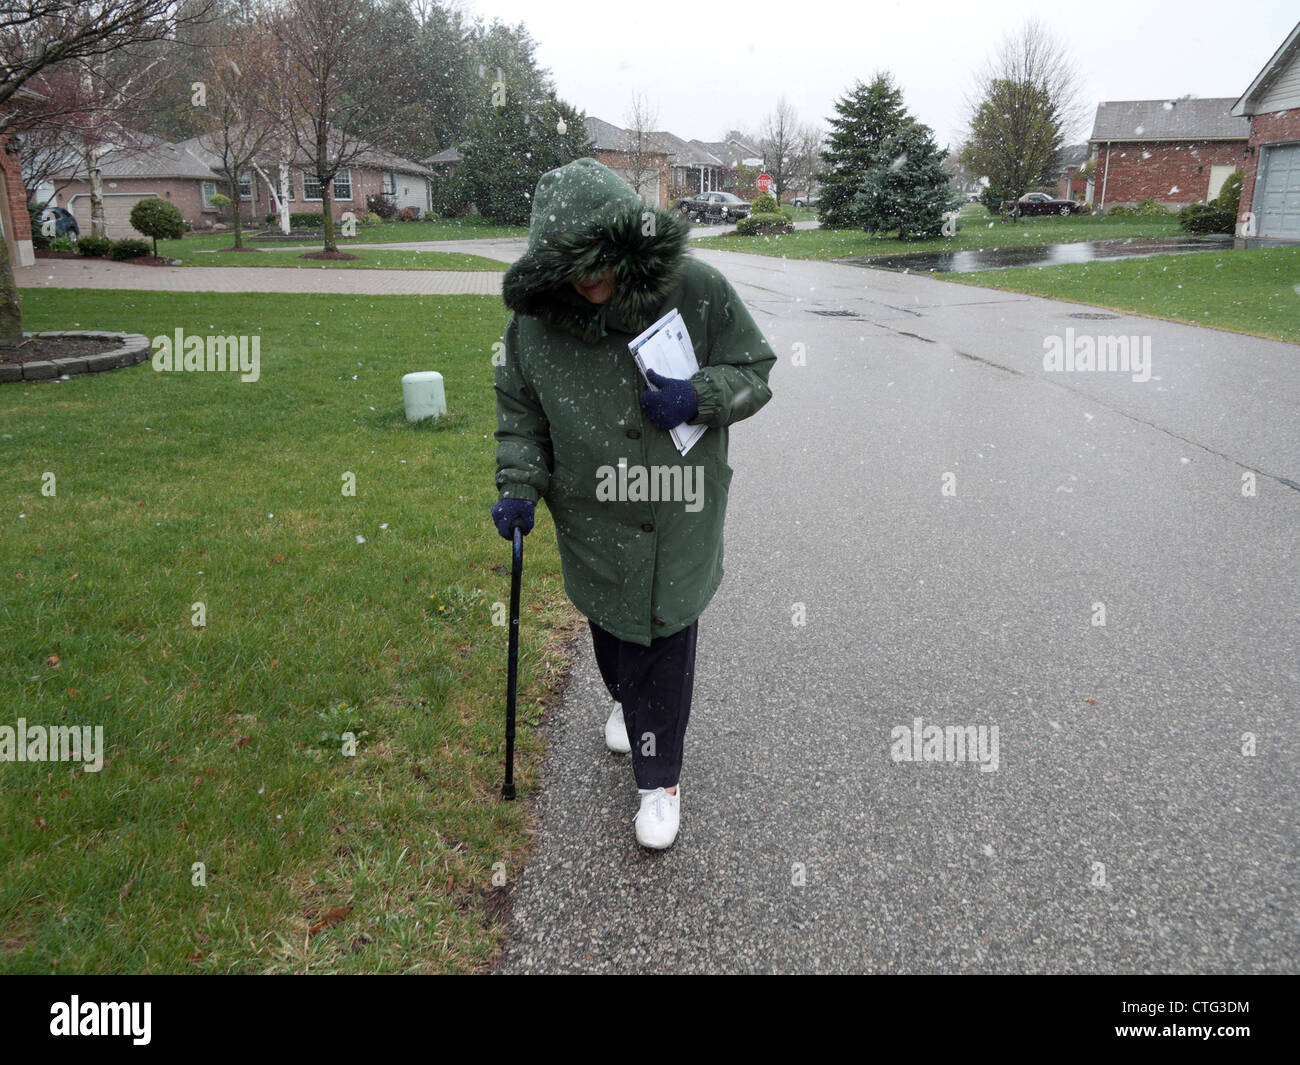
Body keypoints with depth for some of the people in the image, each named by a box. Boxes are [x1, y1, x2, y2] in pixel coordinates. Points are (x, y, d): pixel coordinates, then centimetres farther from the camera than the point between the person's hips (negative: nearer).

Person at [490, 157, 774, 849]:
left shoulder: (697, 289, -14)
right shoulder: (534, 319, -9)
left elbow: (755, 369, -3)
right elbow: (519, 410, 4)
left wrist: (700, 396, -22)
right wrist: (518, 486, -9)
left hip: (680, 513, -2)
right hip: (595, 518, 2)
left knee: (667, 638, 2)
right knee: (611, 623, 19)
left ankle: (660, 779, 20)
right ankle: (628, 702, 55)